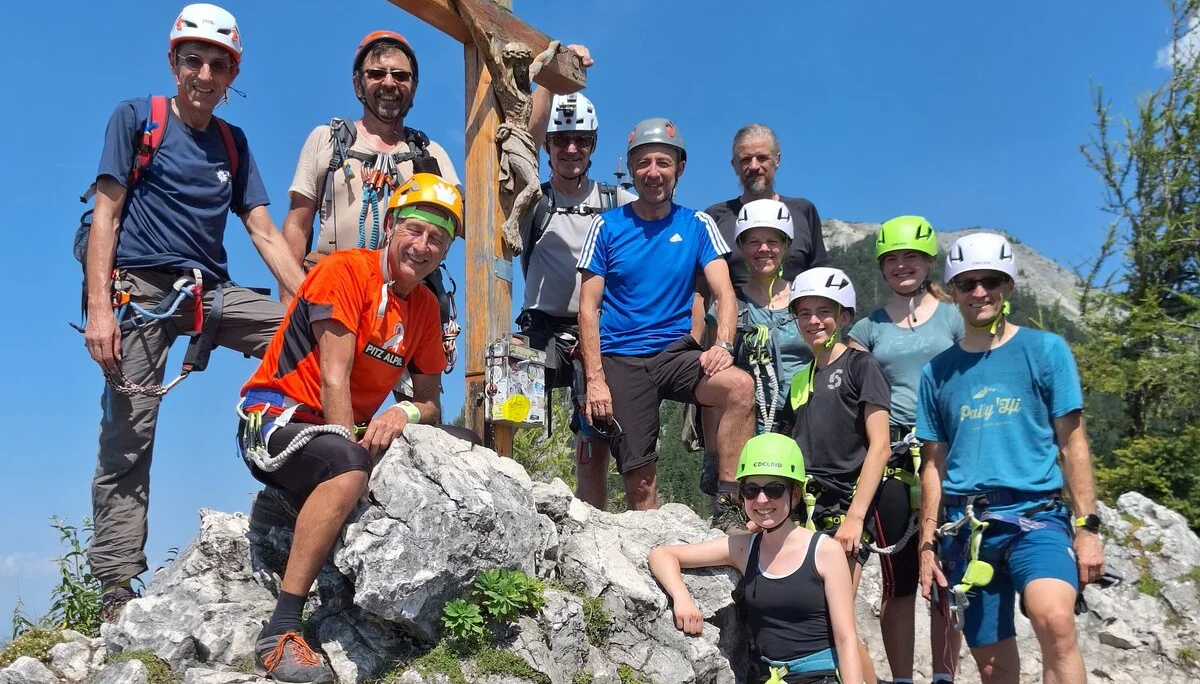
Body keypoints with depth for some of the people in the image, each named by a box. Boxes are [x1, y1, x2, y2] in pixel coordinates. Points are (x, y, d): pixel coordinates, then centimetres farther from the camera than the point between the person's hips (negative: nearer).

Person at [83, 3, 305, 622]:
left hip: (209, 290, 5)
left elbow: (264, 232, 11)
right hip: (140, 287, -4)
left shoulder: (233, 142, 16)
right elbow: (106, 215, -2)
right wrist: (98, 309, -13)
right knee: (127, 442, -7)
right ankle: (116, 590, -4)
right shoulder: (136, 117, 5)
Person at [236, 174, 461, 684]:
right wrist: (353, 458, -24)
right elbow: (334, 377, -18)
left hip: (349, 432, 7)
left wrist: (406, 413, -16)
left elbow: (431, 401, 8)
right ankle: (279, 634, -36)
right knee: (349, 468, -38)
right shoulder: (346, 270, -12)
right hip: (274, 419, -7)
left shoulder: (425, 306, 9)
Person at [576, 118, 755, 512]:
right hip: (620, 360, -1)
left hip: (675, 352, 1)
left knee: (740, 386, -28)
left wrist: (723, 345, -23)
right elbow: (588, 307, 1)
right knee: (639, 479, -6)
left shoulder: (697, 226, 7)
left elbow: (724, 293, -2)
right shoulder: (607, 226, 4)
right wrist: (595, 380, -9)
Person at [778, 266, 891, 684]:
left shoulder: (859, 365, -1)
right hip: (803, 511, 6)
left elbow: (879, 446, -8)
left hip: (846, 509, -6)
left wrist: (855, 516, -15)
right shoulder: (799, 380, 16)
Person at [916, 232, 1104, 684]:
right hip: (964, 527, 3)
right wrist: (927, 544, 9)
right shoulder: (937, 371, 10)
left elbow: (1072, 444, 2)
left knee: (1055, 621, -30)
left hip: (1034, 515, -3)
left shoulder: (1045, 350, 4)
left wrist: (1087, 527, -5)